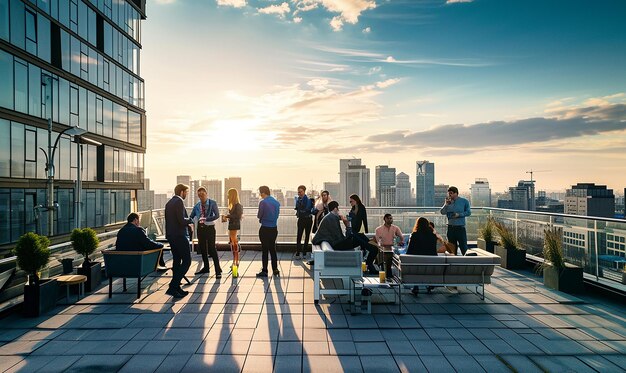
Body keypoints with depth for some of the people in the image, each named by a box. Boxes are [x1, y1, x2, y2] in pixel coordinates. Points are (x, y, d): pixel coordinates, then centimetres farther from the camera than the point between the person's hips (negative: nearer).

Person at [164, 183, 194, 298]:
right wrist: (190, 220, -3)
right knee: (186, 261, -5)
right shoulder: (179, 201, -13)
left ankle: (176, 288, 20)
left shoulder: (169, 202, 15)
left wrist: (187, 224, 16)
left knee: (177, 260, 15)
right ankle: (172, 287, -9)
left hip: (171, 235, 10)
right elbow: (181, 220, -22)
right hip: (179, 235, -10)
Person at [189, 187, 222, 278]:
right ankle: (206, 268, 29)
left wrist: (206, 219, -25)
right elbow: (191, 217, 10)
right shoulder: (197, 205, 9)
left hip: (209, 228, -5)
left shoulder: (212, 203, -5)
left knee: (212, 249, -9)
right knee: (202, 249, 13)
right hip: (200, 228, 5)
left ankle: (218, 270, -4)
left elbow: (217, 215, -14)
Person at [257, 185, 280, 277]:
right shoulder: (276, 202, 6)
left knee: (265, 250, 2)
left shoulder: (263, 202, -14)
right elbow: (277, 214, 11)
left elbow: (259, 215, -8)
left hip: (265, 229, -6)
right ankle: (275, 269, 15)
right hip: (274, 228, 6)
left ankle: (264, 271, 8)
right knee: (273, 249, 14)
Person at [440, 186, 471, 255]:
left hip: (460, 227, -3)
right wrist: (446, 204, -12)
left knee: (463, 246, -3)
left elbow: (468, 212, 0)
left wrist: (459, 214, -11)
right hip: (450, 227, 3)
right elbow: (442, 212, 0)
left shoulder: (464, 201, 0)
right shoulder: (448, 202, 7)